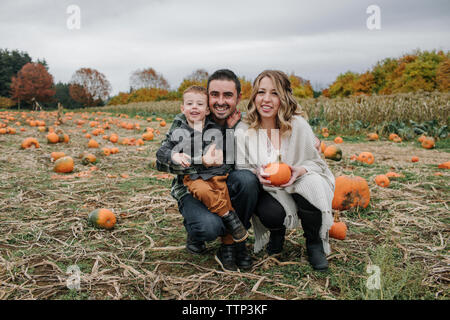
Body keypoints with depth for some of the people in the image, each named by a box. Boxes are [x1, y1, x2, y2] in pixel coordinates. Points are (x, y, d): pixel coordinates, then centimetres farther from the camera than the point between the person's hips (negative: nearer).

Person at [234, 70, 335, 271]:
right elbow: (240, 170, -2)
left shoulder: (298, 125, -12)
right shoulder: (243, 131, -9)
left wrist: (299, 170, -26)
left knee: (310, 183, -33)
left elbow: (316, 163, -3)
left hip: (297, 186, 0)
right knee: (271, 215, -32)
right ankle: (277, 231, 13)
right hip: (267, 192, 0)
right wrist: (257, 174, -25)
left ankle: (315, 243, -5)